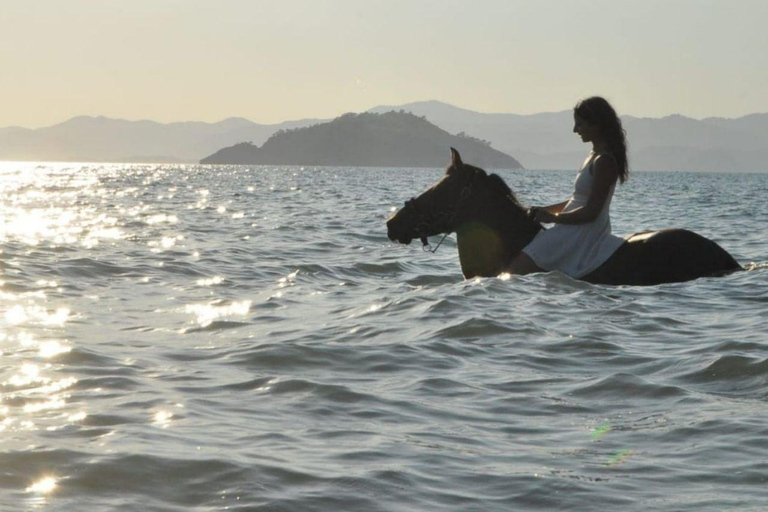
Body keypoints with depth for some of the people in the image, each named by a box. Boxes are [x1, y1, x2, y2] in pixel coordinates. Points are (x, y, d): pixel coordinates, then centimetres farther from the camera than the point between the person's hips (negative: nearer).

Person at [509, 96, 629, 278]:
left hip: (584, 234, -11)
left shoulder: (603, 161, -18)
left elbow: (591, 212, -21)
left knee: (518, 270, -18)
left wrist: (553, 217, -12)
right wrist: (544, 210, 12)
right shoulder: (596, 156, 12)